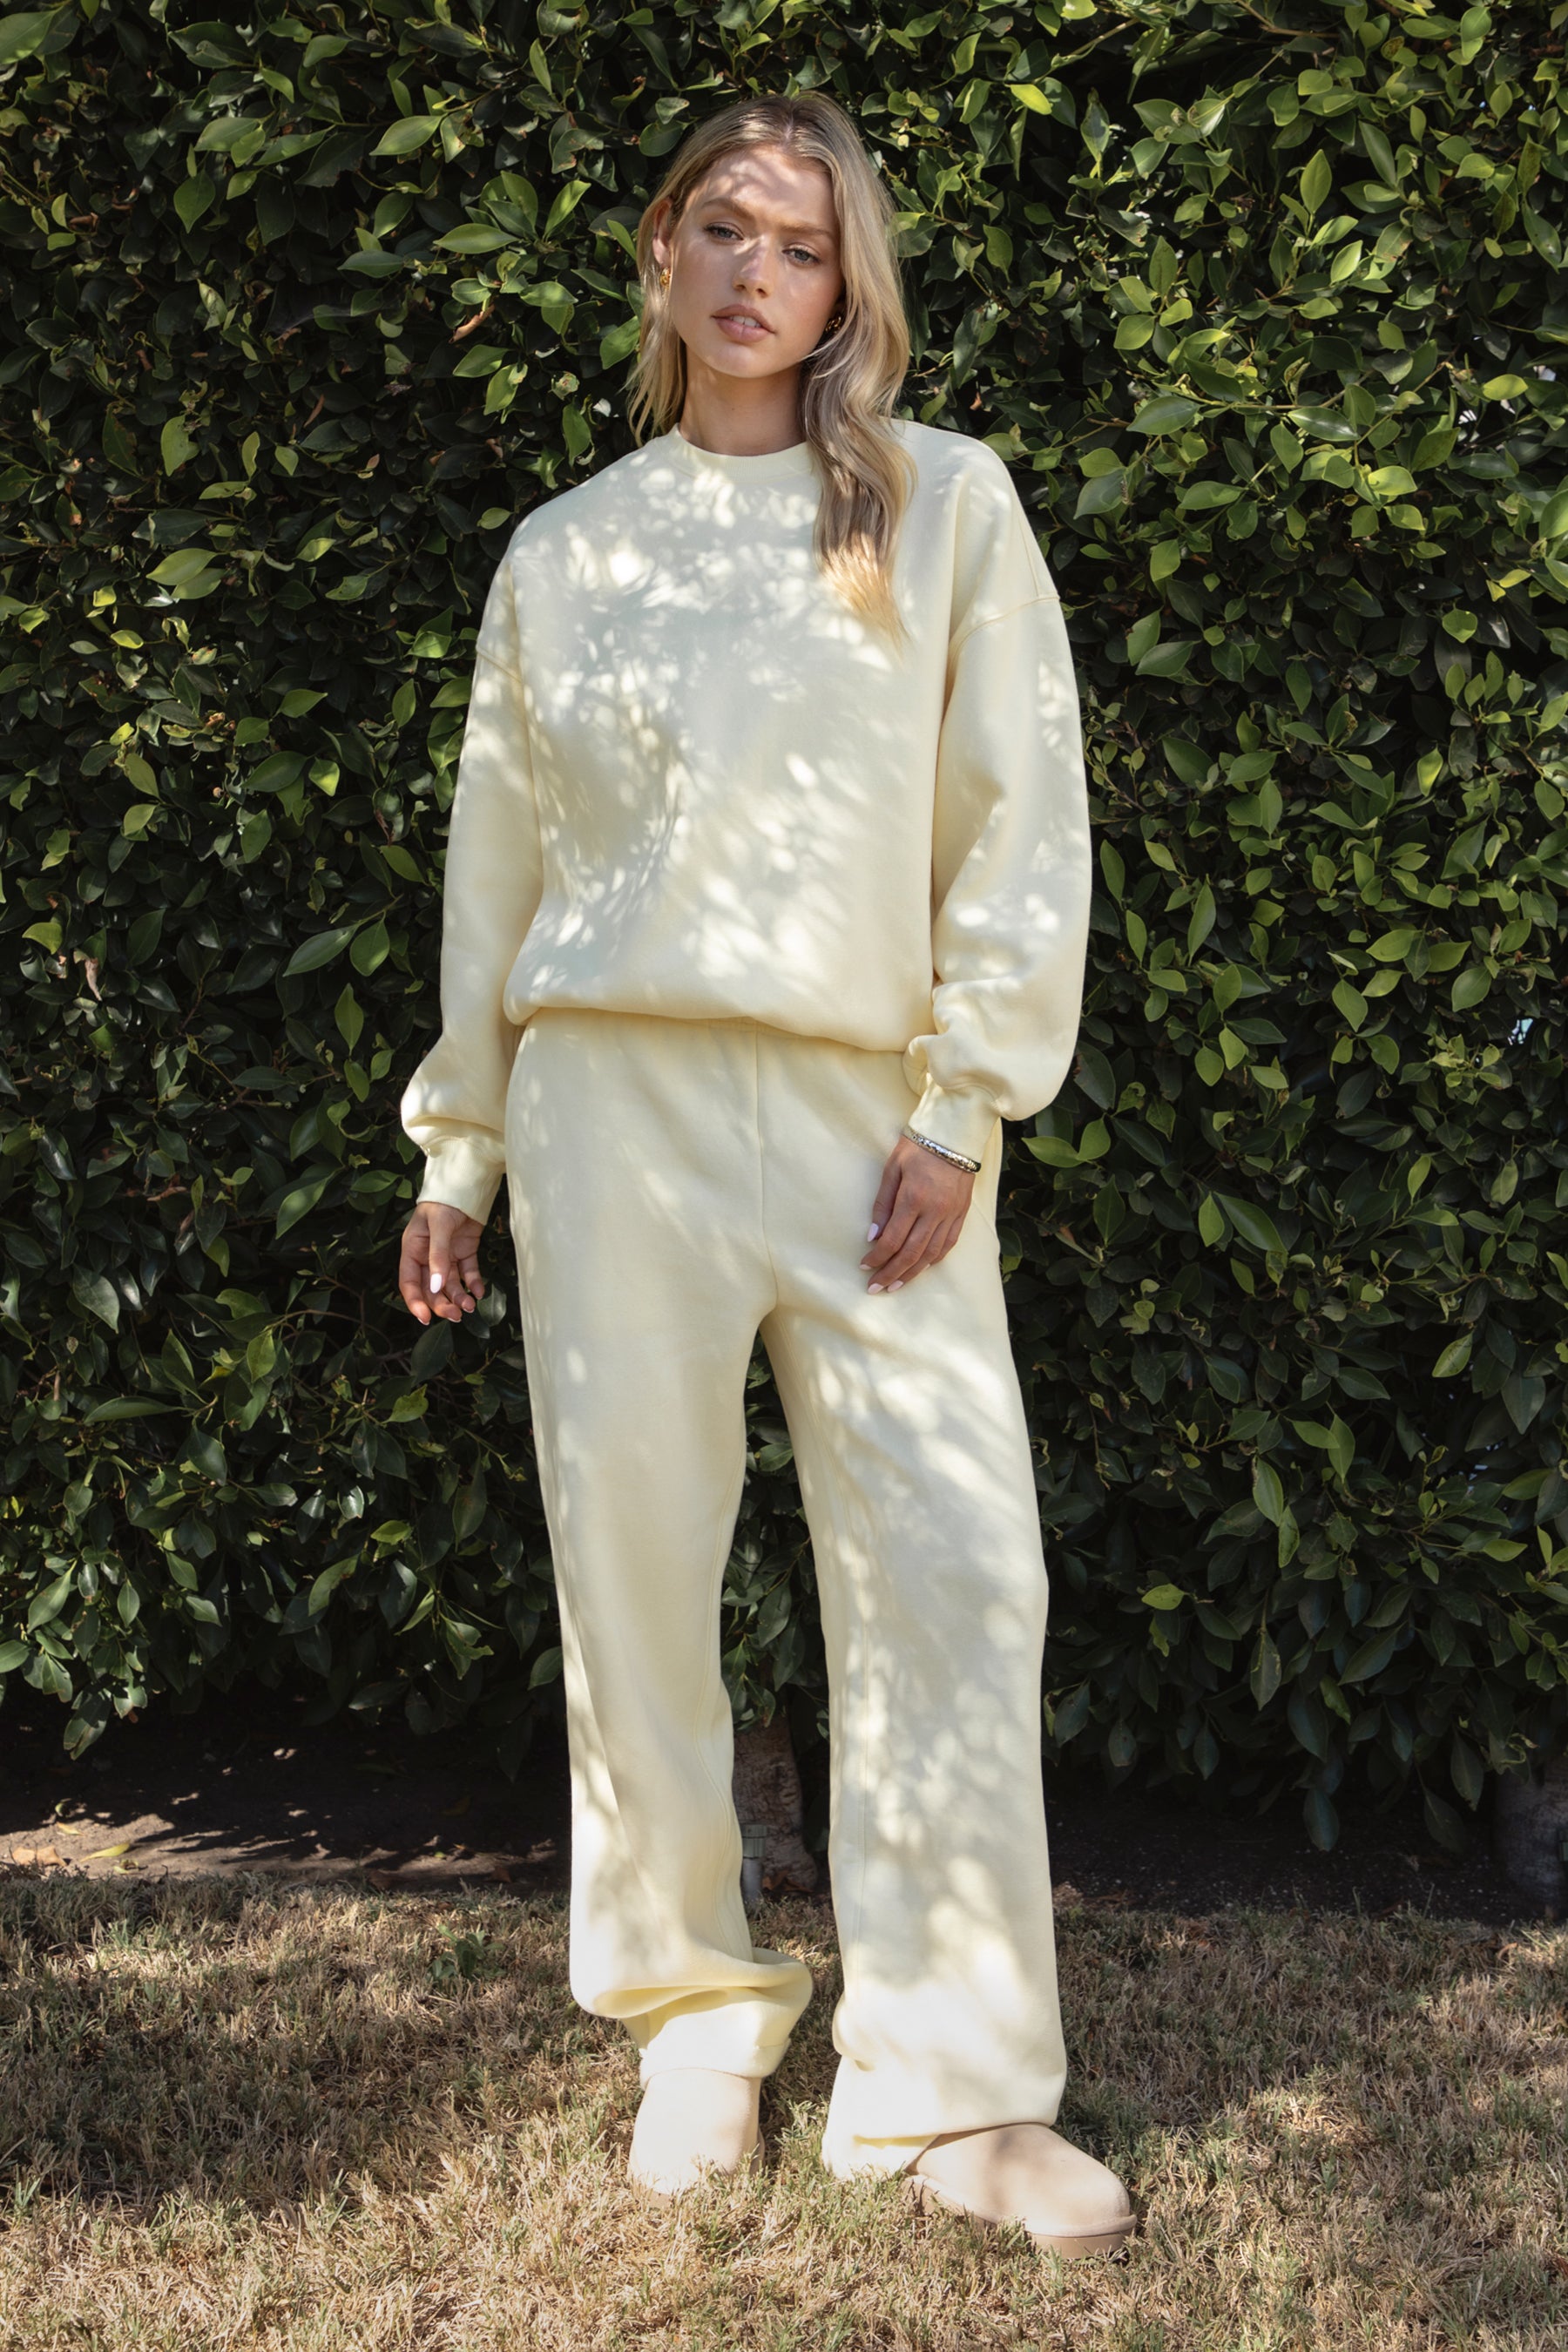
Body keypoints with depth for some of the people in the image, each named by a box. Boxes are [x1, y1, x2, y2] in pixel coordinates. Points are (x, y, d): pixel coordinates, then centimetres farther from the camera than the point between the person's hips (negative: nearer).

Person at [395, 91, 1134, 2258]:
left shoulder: (944, 504, 7)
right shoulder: (562, 552, 13)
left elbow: (1024, 822, 2)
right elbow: (498, 859, 16)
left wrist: (964, 1103, -6)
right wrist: (458, 1145, 14)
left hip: (874, 1120, -1)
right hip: (614, 1103, 2)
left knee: (956, 1583, -6)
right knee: (633, 1568, 4)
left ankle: (952, 2094, 5)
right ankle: (697, 2017, 21)